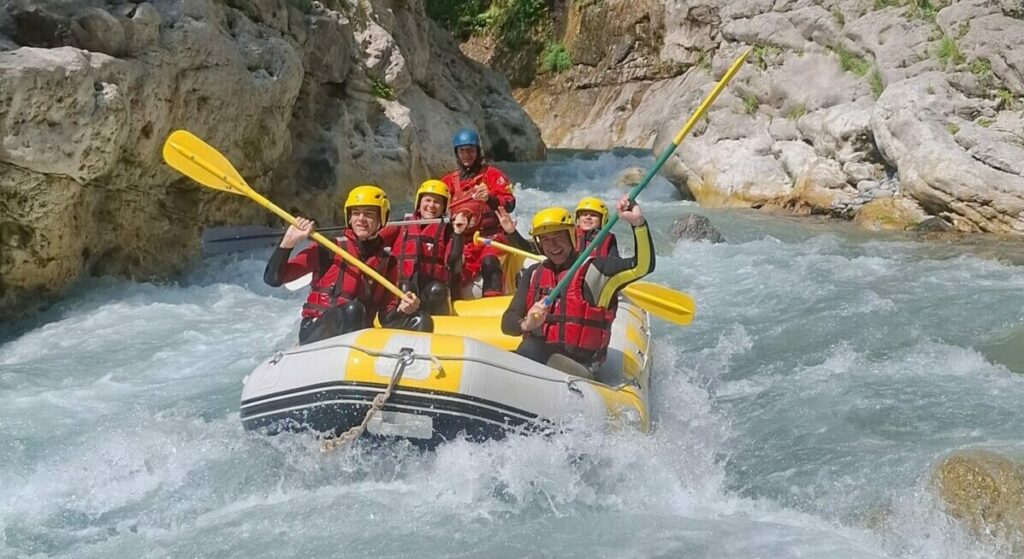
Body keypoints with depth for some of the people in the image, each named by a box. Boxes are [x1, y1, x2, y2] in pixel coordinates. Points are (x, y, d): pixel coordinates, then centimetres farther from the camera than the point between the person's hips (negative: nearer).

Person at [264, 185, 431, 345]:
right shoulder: (327, 249, 1)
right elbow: (273, 279, 0)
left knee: (421, 321, -18)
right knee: (352, 310, -35)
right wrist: (288, 242, -14)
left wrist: (402, 310, -11)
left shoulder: (388, 263, 11)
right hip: (315, 334, -4)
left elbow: (386, 317, 11)